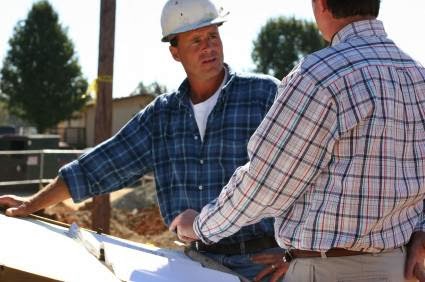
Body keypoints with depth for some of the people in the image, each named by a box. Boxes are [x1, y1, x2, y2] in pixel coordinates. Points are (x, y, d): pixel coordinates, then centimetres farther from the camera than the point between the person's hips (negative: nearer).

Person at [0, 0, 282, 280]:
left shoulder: (264, 93, -4)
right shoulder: (161, 114, 9)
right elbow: (103, 165, 13)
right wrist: (33, 204, 14)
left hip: (263, 259, -4)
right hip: (204, 259, 4)